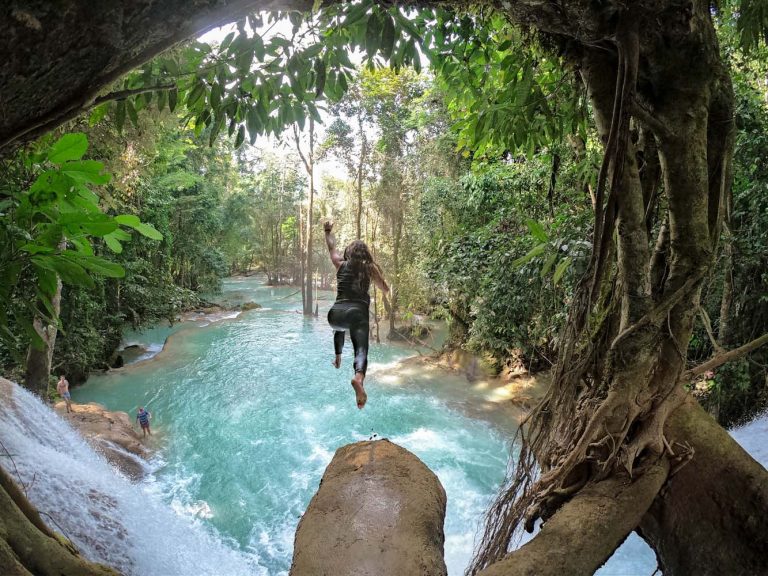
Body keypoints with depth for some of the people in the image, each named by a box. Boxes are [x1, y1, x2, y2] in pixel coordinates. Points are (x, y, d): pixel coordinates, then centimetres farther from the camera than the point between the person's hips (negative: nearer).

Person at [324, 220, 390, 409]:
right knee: (361, 349, -15)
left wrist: (328, 231, 51)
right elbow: (386, 289, 20)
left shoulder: (341, 265, 16)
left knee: (339, 327, 40)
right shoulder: (370, 268, 12)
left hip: (335, 314, 3)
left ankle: (338, 357, 36)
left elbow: (332, 248, 35)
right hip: (357, 313, -3)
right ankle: (358, 377, -47)